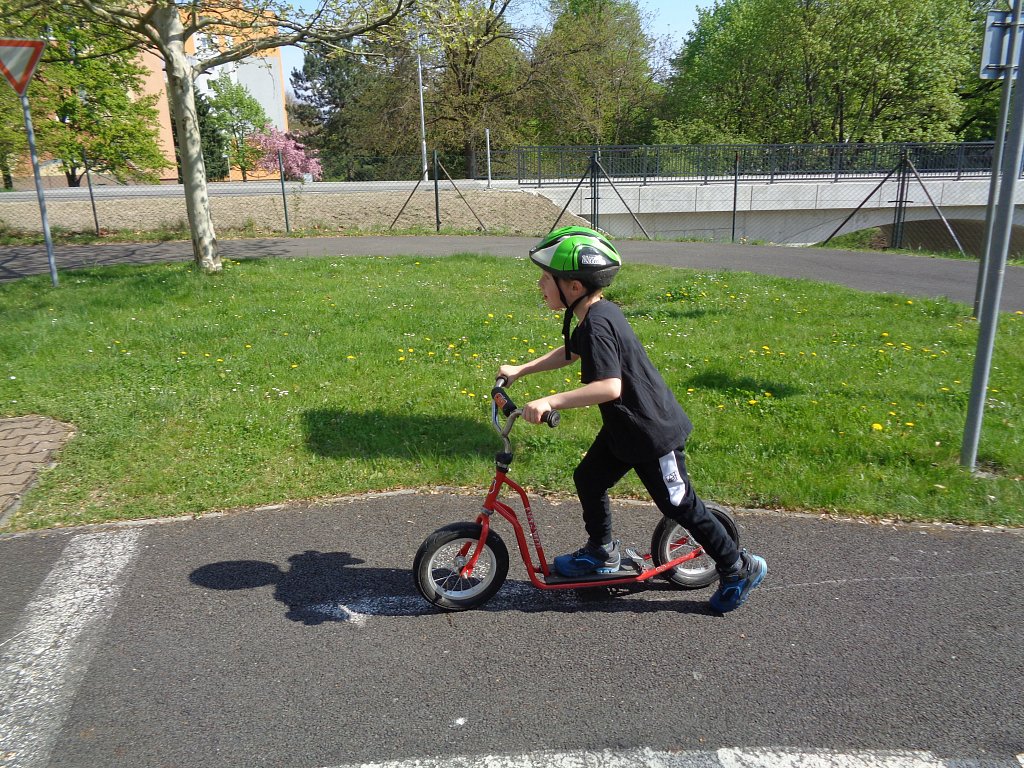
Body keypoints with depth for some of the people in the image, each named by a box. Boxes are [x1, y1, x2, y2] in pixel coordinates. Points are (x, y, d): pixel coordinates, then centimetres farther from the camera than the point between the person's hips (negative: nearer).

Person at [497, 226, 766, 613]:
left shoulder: (597, 323, -28)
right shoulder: (598, 312, 3)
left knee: (678, 505, 5)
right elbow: (570, 352, 21)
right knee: (588, 479, 15)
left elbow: (609, 386, -38)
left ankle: (740, 568, 23)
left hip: (655, 432, -9)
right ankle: (601, 551, 35)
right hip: (625, 425, 9)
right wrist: (520, 370, 18)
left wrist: (550, 401, -39)